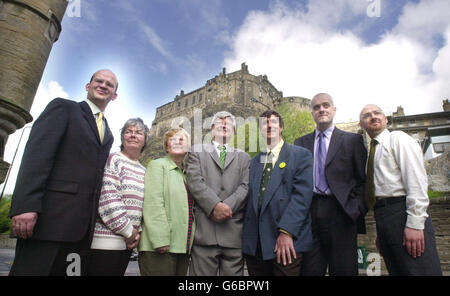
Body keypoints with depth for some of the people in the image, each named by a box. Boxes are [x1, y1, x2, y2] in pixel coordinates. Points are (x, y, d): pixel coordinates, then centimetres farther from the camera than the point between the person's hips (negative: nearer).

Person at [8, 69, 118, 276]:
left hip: (83, 225, 5)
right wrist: (25, 205, -19)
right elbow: (37, 152, -7)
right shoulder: (63, 107, 7)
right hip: (50, 216, -5)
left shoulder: (108, 134, 23)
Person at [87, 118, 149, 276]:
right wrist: (128, 231, -11)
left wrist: (137, 231, 1)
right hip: (105, 240, -6)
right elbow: (107, 198, -14)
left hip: (127, 242, 7)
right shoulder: (112, 160, -5)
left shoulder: (143, 171, 16)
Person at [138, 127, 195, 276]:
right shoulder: (157, 165, 0)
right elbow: (153, 204, -11)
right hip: (160, 247, -6)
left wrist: (189, 243, 12)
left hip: (183, 247, 6)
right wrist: (160, 240, -18)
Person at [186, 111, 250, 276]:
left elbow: (245, 187, 4)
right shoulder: (197, 151, 13)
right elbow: (194, 181, -2)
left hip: (234, 231, 2)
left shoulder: (243, 157, 18)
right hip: (204, 229, -1)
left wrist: (228, 206, -12)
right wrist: (215, 205, -13)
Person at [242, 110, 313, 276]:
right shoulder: (254, 161, 18)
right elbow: (250, 198, 13)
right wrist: (246, 235, 3)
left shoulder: (301, 155, 2)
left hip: (286, 243, -4)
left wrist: (286, 232, -18)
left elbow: (302, 195, -9)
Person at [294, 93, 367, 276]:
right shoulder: (300, 143, 14)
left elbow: (364, 179, 5)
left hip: (340, 213, -1)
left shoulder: (352, 140, 8)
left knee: (344, 269, 5)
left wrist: (358, 208, -7)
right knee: (309, 269, 5)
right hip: (309, 214, 2)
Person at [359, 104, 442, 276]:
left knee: (417, 270, -9)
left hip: (401, 213, -7)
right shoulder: (372, 151, 21)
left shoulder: (397, 138, 1)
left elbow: (417, 181, -11)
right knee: (397, 271, 9)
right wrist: (380, 233, 16)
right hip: (382, 216, 7)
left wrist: (414, 224, -20)